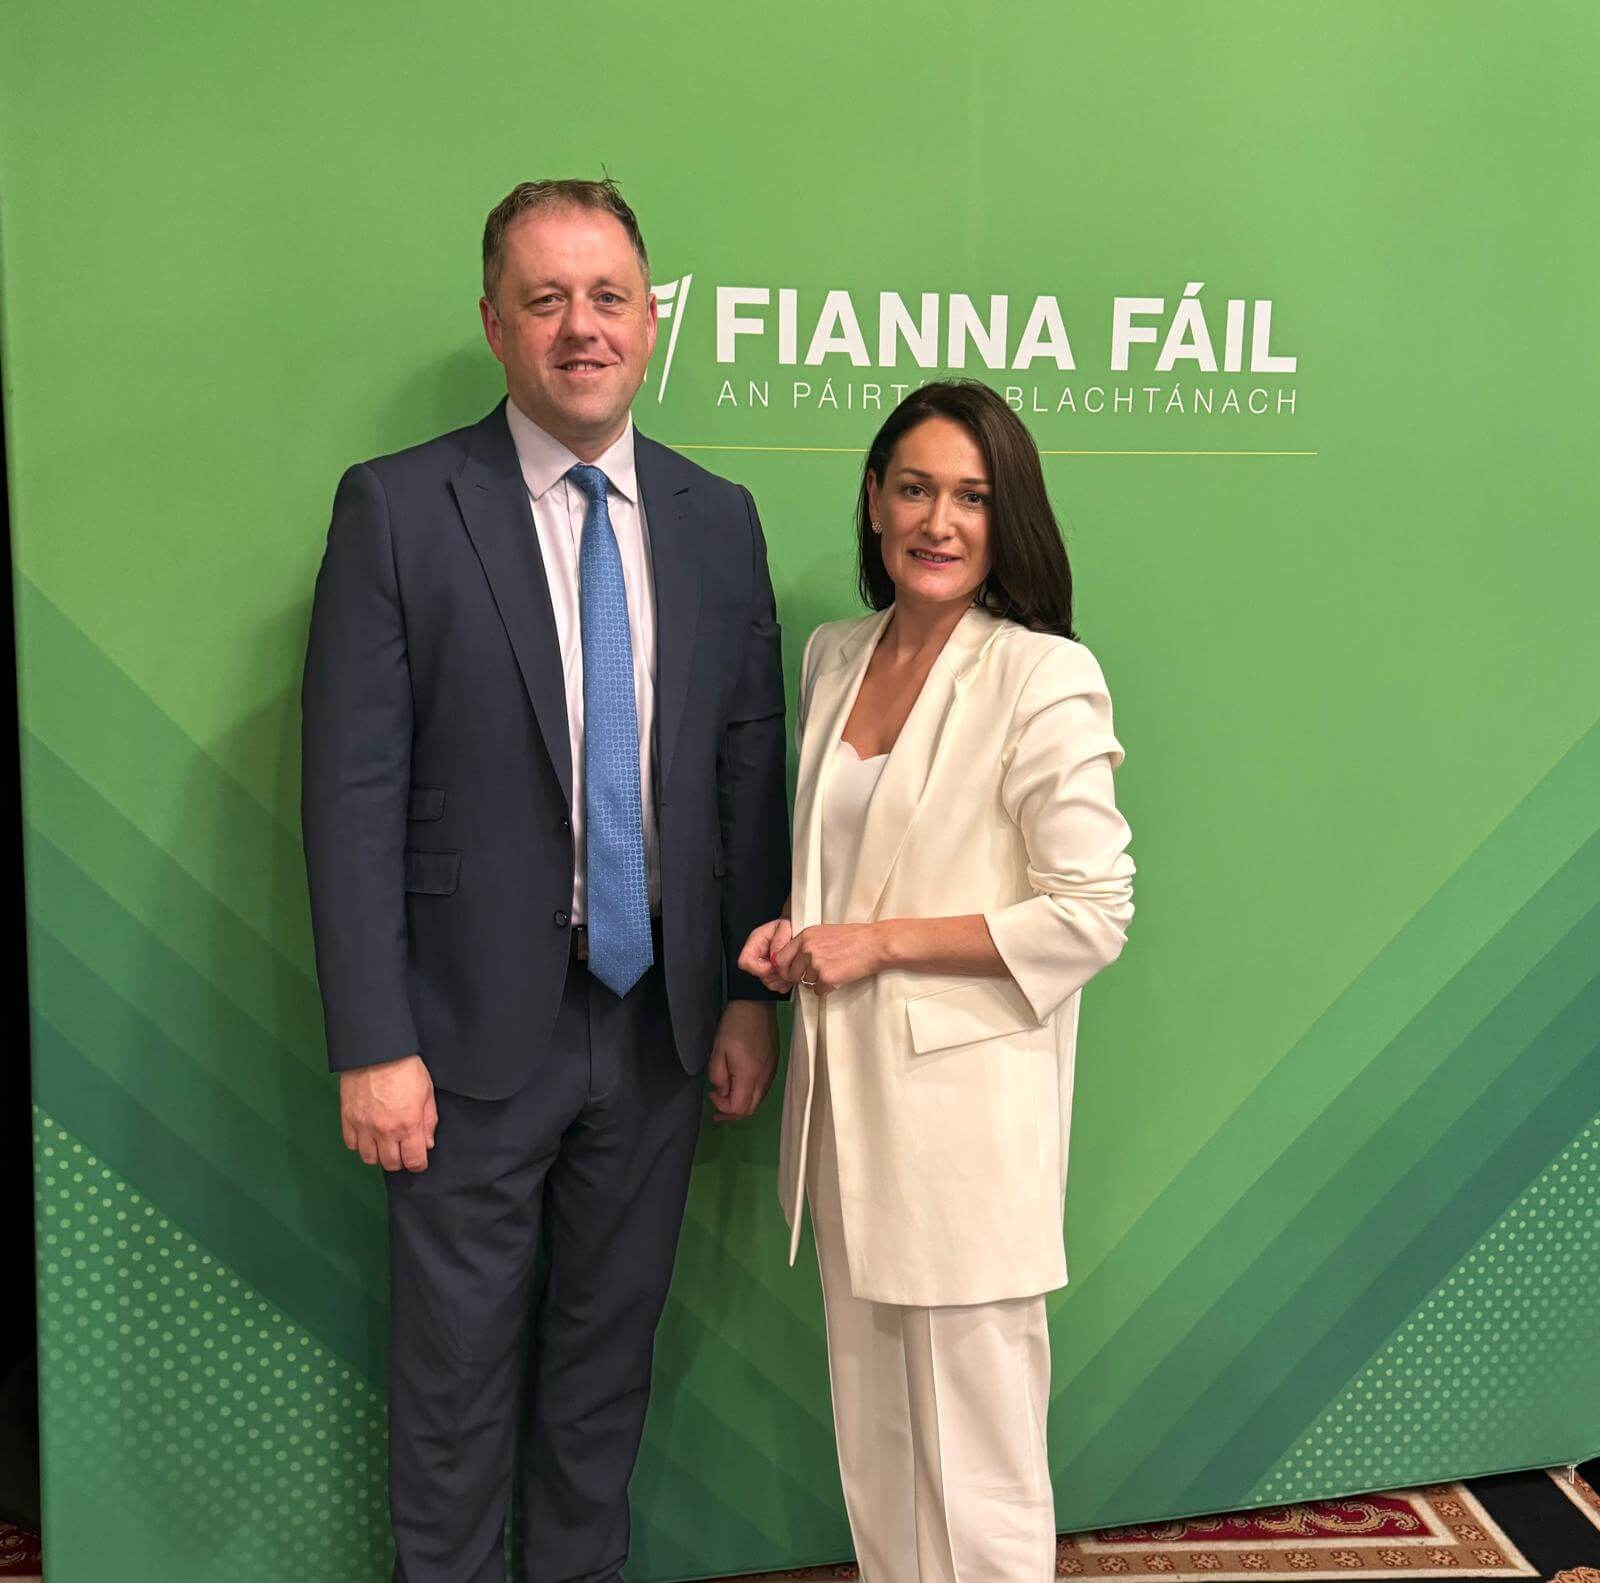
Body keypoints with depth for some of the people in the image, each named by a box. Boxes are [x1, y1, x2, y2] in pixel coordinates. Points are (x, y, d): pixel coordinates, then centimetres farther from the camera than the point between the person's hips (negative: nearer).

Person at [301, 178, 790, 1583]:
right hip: (478, 1025, -3)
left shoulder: (719, 520, 4)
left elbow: (750, 773, 6)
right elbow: (353, 797, -10)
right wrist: (371, 1045, -13)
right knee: (457, 1363, 13)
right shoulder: (397, 509, -7)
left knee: (611, 1346, 19)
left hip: (660, 1019, 4)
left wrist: (749, 997, 4)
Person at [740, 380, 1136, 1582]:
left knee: (975, 1456, 6)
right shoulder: (833, 657, 8)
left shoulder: (1044, 679, -13)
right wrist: (793, 933, 1)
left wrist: (882, 941, -15)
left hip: (967, 1097, -6)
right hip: (847, 1088, 7)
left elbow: (1092, 914, -15)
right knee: (873, 1437, 20)